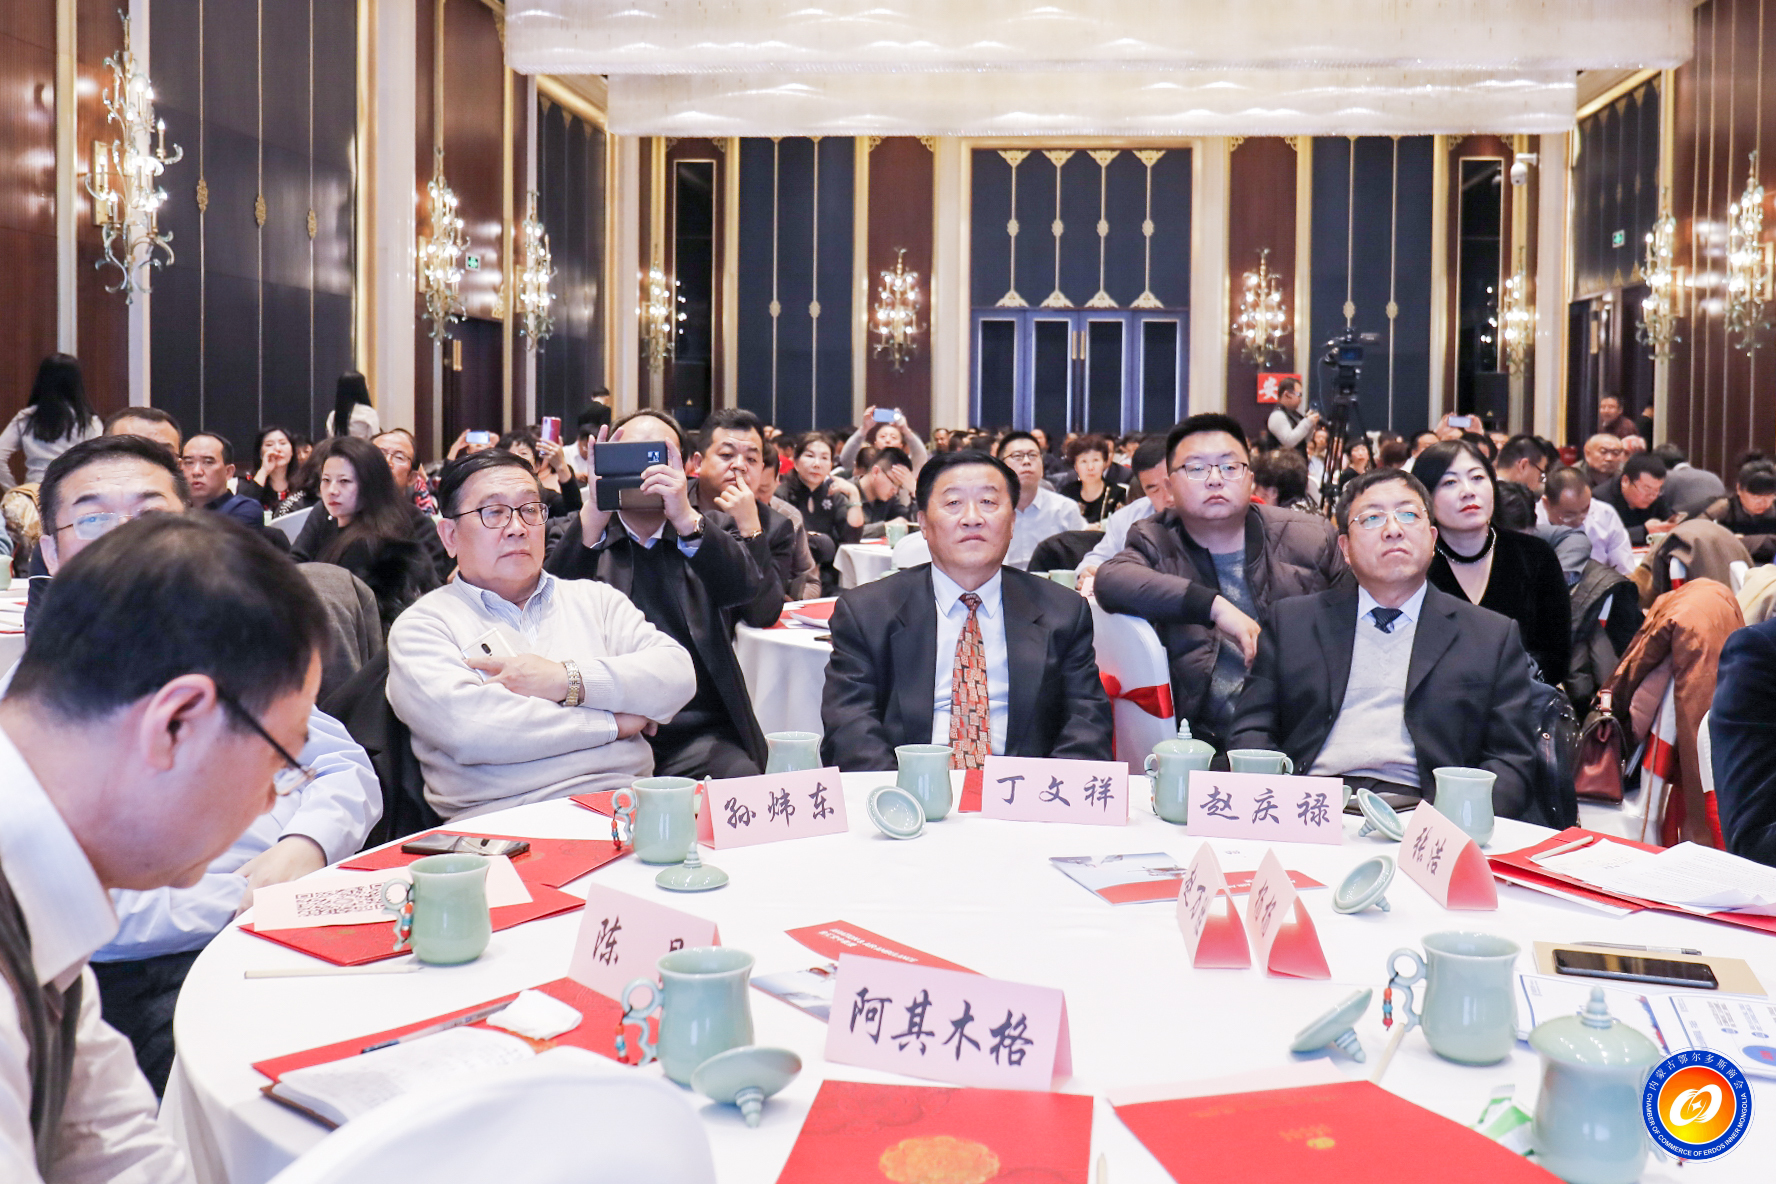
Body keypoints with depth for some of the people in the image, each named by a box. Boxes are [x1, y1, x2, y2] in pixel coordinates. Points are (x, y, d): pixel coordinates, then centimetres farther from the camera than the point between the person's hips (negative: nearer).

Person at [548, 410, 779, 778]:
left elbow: (766, 608, -5)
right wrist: (594, 513, -19)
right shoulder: (579, 536, 15)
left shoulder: (713, 529, 15)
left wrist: (687, 520, -17)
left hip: (701, 732, 1)